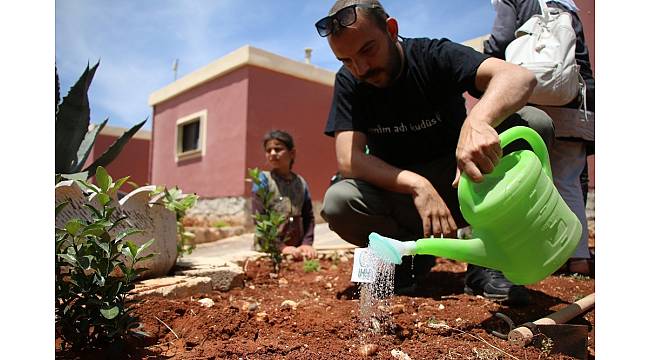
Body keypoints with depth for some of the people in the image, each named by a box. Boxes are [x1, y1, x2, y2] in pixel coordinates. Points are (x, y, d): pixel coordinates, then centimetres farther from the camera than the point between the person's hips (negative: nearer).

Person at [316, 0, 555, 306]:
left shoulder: (433, 55, -12)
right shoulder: (349, 82, -6)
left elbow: (520, 77, -28)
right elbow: (348, 159, -18)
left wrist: (476, 120, -51)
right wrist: (417, 184, -33)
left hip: (460, 182, 0)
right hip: (400, 198, 1)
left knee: (535, 122, -22)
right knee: (337, 203, -29)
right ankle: (415, 254, 0)